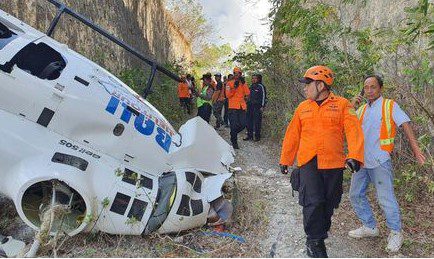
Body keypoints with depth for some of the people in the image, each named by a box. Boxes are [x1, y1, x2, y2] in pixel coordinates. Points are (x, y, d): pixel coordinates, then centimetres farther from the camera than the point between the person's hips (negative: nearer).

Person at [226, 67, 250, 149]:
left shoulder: (243, 83, 11)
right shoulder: (229, 83, 0)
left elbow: (247, 93, -3)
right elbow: (228, 95, -9)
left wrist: (244, 84, -10)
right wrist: (234, 87, -17)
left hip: (241, 107, 4)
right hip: (233, 107, -4)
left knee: (243, 124, 2)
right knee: (234, 125, -2)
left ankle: (233, 134, 28)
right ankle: (234, 142, 10)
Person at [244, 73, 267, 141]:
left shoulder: (261, 86, -5)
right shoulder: (251, 86, 15)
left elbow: (263, 96, -6)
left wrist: (262, 106, -11)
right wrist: (248, 104, 18)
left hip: (257, 106, -7)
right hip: (250, 105, 7)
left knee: (257, 121, -4)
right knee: (249, 121, 7)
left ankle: (257, 136, 6)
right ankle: (250, 136, 16)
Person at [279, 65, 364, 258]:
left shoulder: (342, 105, 1)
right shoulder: (303, 107, 11)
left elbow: (354, 131, -9)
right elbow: (292, 135, 13)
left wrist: (354, 155, -24)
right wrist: (285, 160, 15)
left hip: (334, 163, -1)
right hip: (308, 162, 1)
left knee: (328, 204, 10)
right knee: (313, 202, -9)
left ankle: (320, 235, 31)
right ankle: (314, 241, 9)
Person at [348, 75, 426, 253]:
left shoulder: (390, 105, 2)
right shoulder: (362, 109, 14)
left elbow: (405, 124, -5)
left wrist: (415, 148, -14)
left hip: (380, 160, -6)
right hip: (361, 160, 6)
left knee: (385, 198, -4)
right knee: (355, 194, 10)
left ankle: (395, 233, 15)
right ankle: (370, 227, 26)